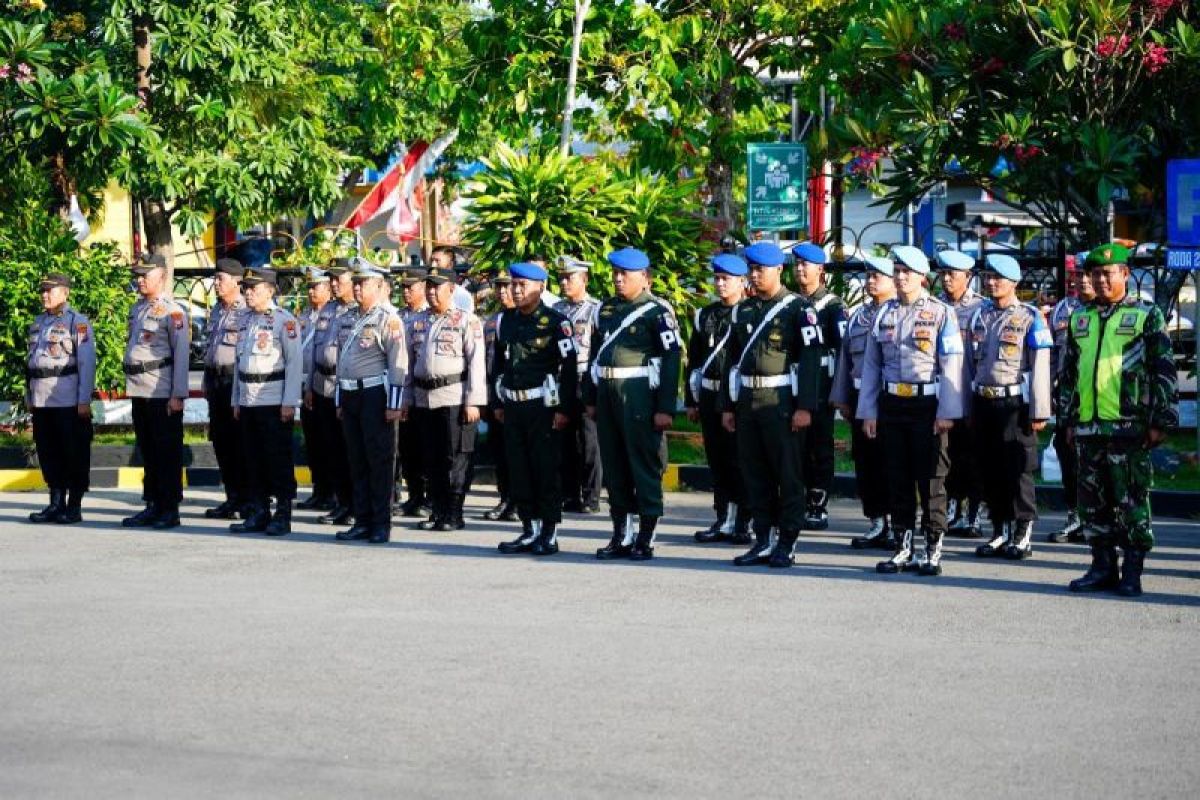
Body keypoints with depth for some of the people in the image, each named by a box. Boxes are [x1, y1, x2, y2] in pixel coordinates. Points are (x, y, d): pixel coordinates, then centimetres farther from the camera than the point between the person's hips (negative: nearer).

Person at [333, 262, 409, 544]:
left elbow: (398, 363, -14)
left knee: (379, 460, -2)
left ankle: (382, 524, 3)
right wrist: (340, 401, 19)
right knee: (356, 460, 10)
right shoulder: (350, 319, 15)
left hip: (375, 394, -8)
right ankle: (363, 521, 16)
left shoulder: (388, 319, -9)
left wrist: (394, 404, -18)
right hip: (350, 395, 8)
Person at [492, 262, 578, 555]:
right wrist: (497, 402, 15)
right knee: (518, 470, 7)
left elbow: (569, 367, -8)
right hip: (512, 407, 6)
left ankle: (549, 533, 3)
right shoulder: (504, 321, 11)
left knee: (547, 470, -3)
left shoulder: (555, 322, -7)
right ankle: (530, 530, 15)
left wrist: (564, 409, -12)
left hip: (543, 406, -6)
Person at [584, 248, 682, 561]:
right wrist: (590, 399, 16)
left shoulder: (657, 312, -6)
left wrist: (665, 408, -14)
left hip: (640, 396, -7)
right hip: (607, 394, 7)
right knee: (613, 466, 10)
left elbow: (672, 360, -10)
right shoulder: (604, 310, 14)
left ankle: (646, 538, 4)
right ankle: (621, 536, 18)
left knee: (644, 465, -2)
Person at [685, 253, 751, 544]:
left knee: (740, 462, -2)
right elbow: (694, 359, 15)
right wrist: (691, 400, 12)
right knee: (717, 462, 9)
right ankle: (723, 521, 16)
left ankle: (744, 524, 4)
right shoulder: (706, 315, 13)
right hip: (710, 397, 6)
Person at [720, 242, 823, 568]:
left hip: (782, 403, -6)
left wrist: (805, 407, -16)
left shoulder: (798, 308, -6)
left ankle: (787, 544, 4)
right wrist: (728, 406, 13)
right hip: (747, 403, 6)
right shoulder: (744, 310, 13)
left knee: (789, 474, -1)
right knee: (754, 474, 8)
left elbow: (811, 358, -10)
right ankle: (763, 541, 15)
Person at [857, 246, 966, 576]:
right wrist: (868, 412, 7)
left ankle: (933, 550, 5)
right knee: (897, 478, 7)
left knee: (931, 478, -1)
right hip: (891, 404, 4)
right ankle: (903, 548, 15)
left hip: (927, 404, -4)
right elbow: (871, 365, 13)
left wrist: (946, 413, -12)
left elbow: (951, 366, -6)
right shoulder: (884, 313, 11)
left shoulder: (941, 313, -1)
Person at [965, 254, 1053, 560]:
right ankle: (1000, 532, 17)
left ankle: (1023, 535, 4)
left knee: (1018, 470, -3)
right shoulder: (978, 317, 12)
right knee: (989, 471, 8)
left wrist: (1039, 412, -12)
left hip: (1014, 404, -5)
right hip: (983, 402, 5)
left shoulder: (1030, 318, -5)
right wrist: (969, 409, 13)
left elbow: (1040, 368, -8)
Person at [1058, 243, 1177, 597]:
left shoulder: (1147, 315, 0)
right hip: (1089, 424, 5)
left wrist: (1160, 421, -8)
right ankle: (1103, 566, 16)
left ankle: (1132, 570, 5)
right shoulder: (1080, 319, 16)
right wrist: (1069, 419, 16)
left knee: (1131, 500, -2)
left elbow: (1164, 371, -3)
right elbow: (1068, 372, 21)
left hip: (1129, 425, -5)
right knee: (1093, 501, 8)